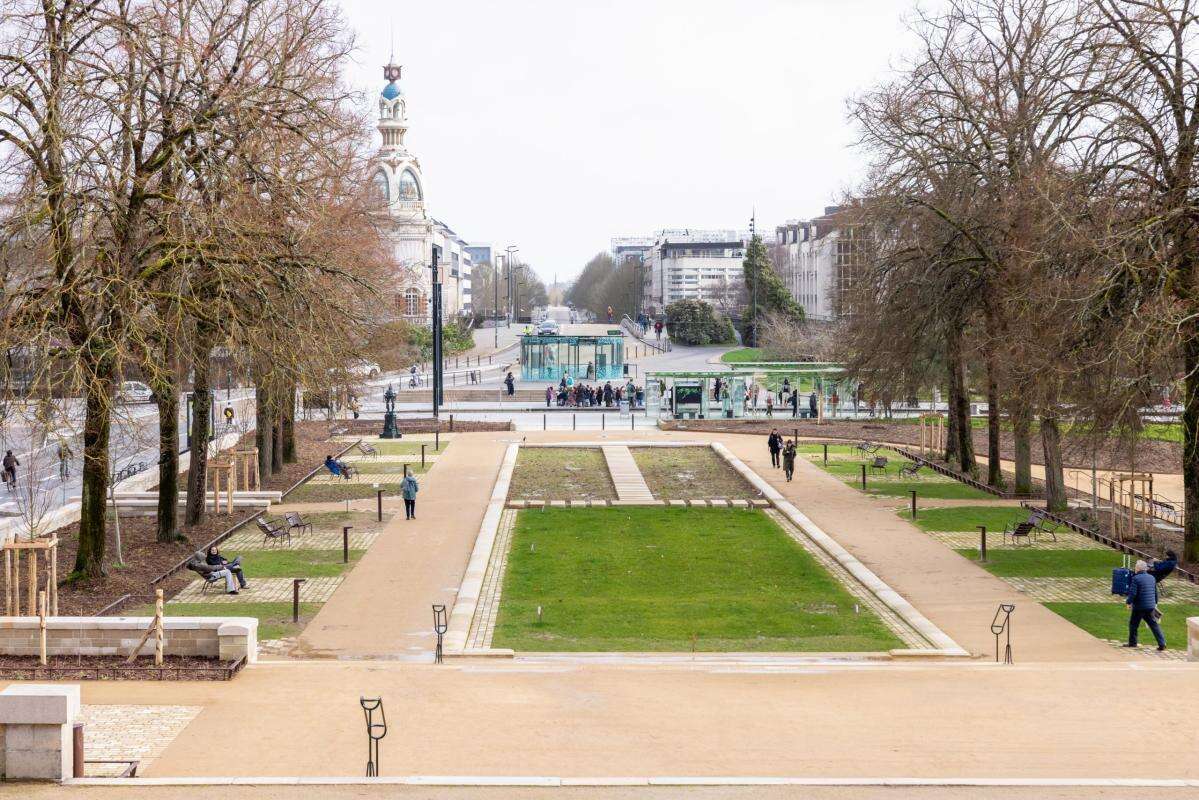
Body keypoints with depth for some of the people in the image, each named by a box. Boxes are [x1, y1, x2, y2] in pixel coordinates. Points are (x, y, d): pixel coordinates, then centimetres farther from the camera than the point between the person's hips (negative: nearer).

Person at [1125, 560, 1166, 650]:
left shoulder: (1136, 578, -12)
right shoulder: (1152, 578, 9)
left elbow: (1132, 593, -17)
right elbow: (1155, 592, 17)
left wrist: (1128, 602, -4)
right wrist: (1155, 603, 29)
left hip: (1139, 607, -6)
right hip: (1150, 606, 6)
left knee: (1133, 624, 11)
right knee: (1154, 625, 8)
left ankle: (1132, 642, 18)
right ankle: (1162, 644, 1)